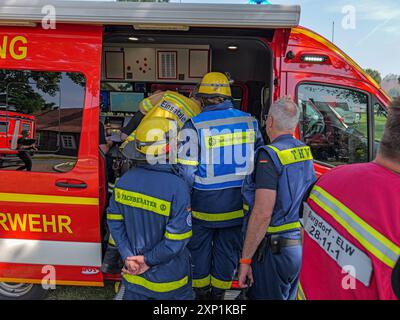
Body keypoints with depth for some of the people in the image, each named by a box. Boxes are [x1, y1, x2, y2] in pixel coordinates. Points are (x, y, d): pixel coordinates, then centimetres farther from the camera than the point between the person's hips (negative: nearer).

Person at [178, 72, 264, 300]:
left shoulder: (194, 126, -15)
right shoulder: (249, 121, -3)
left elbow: (186, 171, -17)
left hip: (204, 204, -2)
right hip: (237, 204, 3)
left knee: (200, 249, 18)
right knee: (227, 250, 18)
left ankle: (201, 292, 37)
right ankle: (219, 293, 36)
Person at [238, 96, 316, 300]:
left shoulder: (270, 155, -19)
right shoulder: (306, 152, 5)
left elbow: (262, 213, -24)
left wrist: (245, 259, -18)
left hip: (275, 249, -7)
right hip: (302, 245, 8)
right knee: (289, 296, 24)